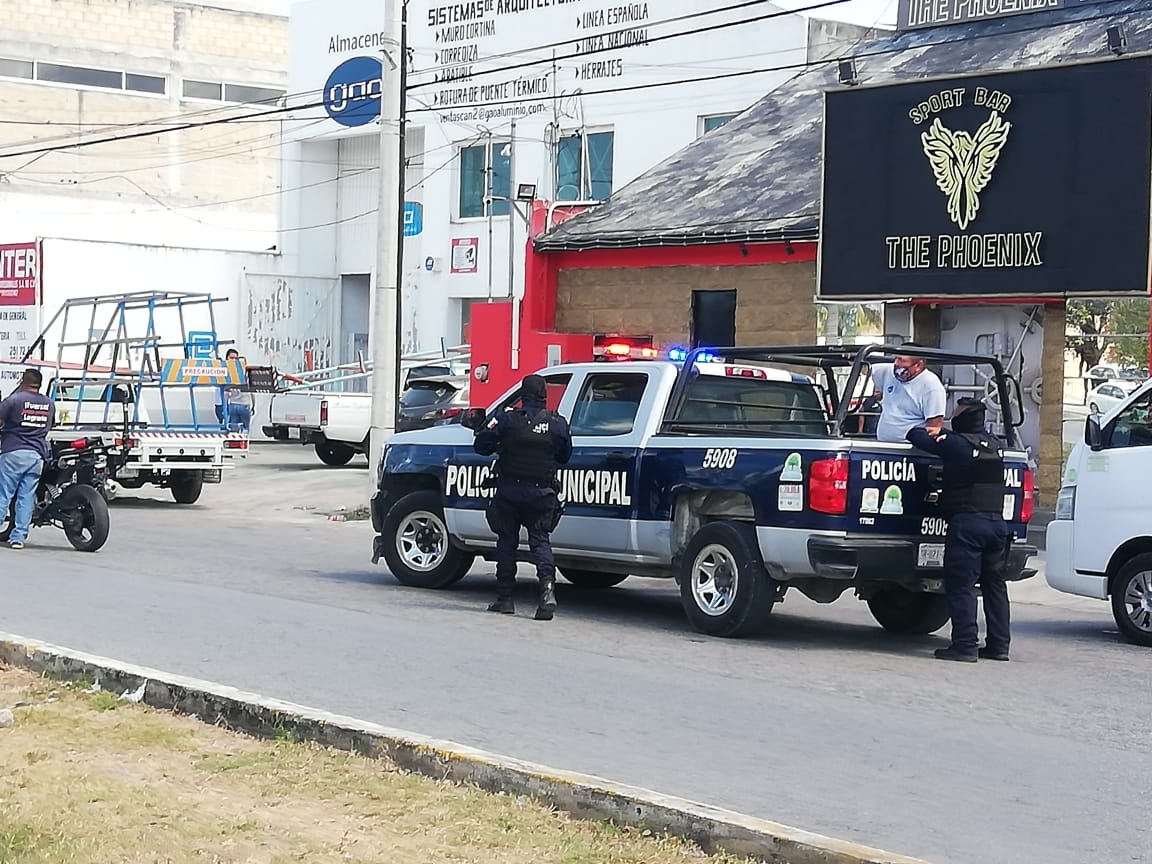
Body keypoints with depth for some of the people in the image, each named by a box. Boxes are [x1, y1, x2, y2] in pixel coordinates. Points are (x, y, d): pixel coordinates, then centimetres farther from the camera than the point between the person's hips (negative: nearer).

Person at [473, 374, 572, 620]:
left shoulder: (507, 420, -7)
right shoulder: (558, 424, -1)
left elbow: (481, 446, -2)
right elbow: (565, 456, 12)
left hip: (509, 491, -1)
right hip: (541, 493, 1)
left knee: (507, 541, 10)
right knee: (540, 539, 5)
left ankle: (505, 597, 13)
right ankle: (547, 586, -19)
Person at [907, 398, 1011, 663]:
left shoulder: (957, 443, -8)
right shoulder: (994, 445, 13)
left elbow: (923, 438, -2)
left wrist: (909, 430, 19)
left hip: (967, 522, -7)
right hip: (997, 521, 7)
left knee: (961, 585, -4)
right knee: (994, 584, 13)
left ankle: (965, 645, -9)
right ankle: (998, 644, 14)